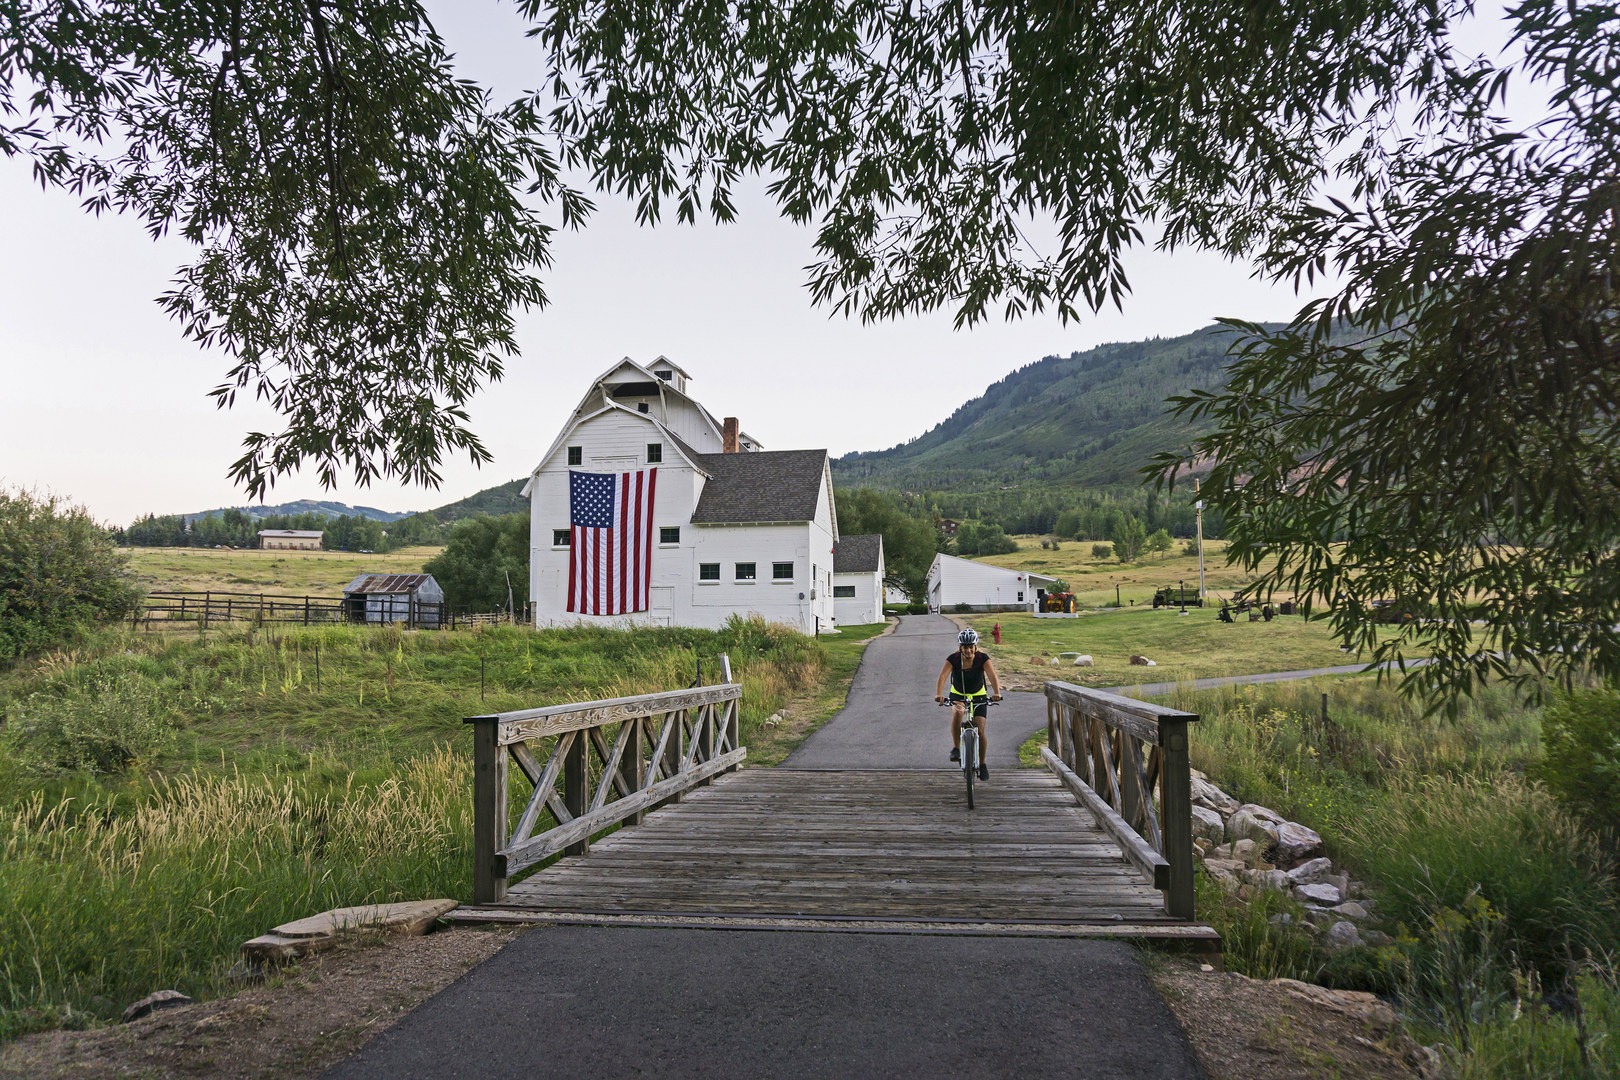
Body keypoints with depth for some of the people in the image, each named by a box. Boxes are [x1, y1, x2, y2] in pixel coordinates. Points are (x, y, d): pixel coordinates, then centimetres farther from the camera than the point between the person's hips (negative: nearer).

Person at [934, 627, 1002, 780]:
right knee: (957, 713, -34)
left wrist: (997, 693, -52)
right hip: (958, 695, 0)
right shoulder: (953, 659, -20)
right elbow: (943, 676, -32)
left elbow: (992, 676, -33)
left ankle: (982, 764, 13)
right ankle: (956, 748, -19)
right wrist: (938, 694, -50)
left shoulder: (983, 658, -20)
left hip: (979, 696, 0)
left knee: (980, 731, -7)